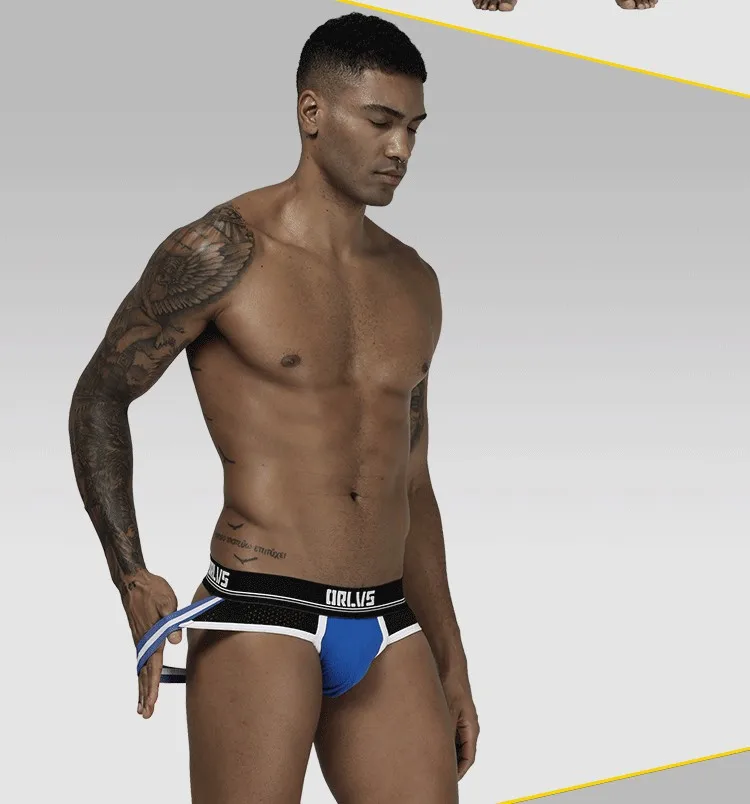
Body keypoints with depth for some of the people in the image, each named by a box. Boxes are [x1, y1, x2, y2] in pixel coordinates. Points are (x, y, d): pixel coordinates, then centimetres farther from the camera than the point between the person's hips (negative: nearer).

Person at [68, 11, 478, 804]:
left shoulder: (413, 284, 13)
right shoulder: (221, 253, -5)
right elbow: (100, 397, 2)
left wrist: (450, 662, 19)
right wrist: (132, 577, -10)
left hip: (387, 631, 6)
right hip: (259, 617, -5)